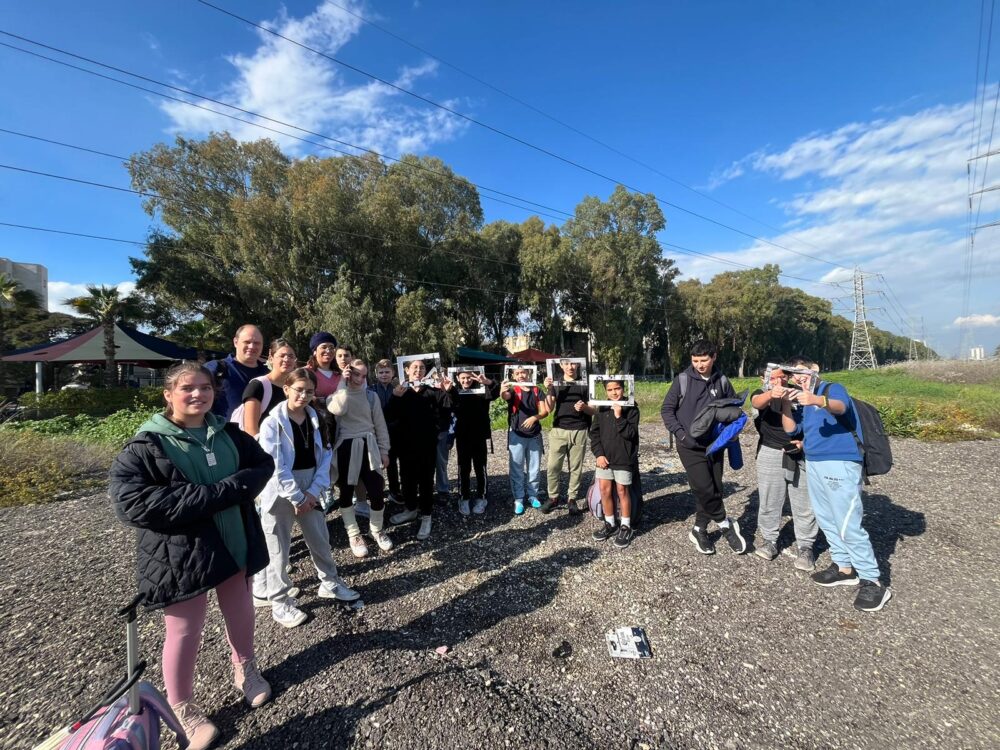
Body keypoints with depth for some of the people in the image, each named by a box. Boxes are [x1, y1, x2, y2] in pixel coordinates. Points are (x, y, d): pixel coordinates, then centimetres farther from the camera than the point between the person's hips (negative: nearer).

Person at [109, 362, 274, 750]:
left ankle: (245, 668, 49)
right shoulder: (145, 446, -13)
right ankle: (182, 707, 40)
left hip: (236, 543, 5)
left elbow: (263, 464, 2)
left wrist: (236, 485, -20)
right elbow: (132, 504, -24)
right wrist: (220, 493, -28)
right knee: (184, 633, 14)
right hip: (180, 557, -4)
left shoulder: (227, 433, 2)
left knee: (240, 614, 22)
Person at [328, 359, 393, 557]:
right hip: (345, 448, -1)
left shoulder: (371, 396, 5)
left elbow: (380, 425, 8)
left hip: (368, 447, 1)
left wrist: (384, 451, 7)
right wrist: (343, 384, -17)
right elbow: (338, 410, -24)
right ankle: (354, 534, 28)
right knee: (346, 493, 9)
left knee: (377, 492, -2)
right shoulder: (337, 393, 1)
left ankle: (377, 530, 23)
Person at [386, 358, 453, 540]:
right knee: (407, 477, 15)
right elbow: (389, 418, -9)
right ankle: (411, 509, 35)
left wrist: (446, 393, -16)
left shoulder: (433, 392, 0)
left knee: (426, 479, 5)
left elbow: (446, 415, -8)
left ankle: (426, 516, 18)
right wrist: (395, 398, -23)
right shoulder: (400, 391, 2)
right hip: (406, 443, 2)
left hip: (428, 443, -2)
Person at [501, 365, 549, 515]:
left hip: (535, 435, 3)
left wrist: (534, 417, -22)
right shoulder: (513, 389, -3)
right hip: (517, 435, -2)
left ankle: (533, 495, 27)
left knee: (534, 468, 12)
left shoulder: (537, 391, 4)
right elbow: (506, 396, -27)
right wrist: (502, 392, -51)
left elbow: (544, 411, -1)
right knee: (517, 469, 3)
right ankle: (518, 499, 12)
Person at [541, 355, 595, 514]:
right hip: (559, 430, 0)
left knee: (576, 467, 6)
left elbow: (593, 411, 3)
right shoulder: (555, 383, 6)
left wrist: (584, 407, -19)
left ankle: (572, 499, 18)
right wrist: (548, 391, -18)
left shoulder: (584, 384, 4)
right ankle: (554, 497, 15)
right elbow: (549, 409, -3)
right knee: (553, 466, 0)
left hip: (579, 431, 0)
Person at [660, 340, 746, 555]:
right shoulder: (683, 380, -7)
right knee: (704, 489, -10)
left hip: (715, 445, 4)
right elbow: (667, 409, -3)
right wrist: (680, 433, -13)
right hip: (690, 446, -3)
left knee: (714, 489, 7)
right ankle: (726, 524, 16)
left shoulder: (722, 381, 1)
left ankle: (699, 530, 25)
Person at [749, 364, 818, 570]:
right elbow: (757, 403, -24)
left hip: (800, 454, 1)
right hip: (771, 454, -1)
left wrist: (804, 442, -10)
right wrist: (771, 393, -46)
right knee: (768, 500, 3)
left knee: (804, 503, 4)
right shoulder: (762, 394, 2)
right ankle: (769, 540, 17)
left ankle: (805, 546, 17)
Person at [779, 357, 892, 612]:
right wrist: (785, 404, -6)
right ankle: (844, 567, 26)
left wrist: (817, 400, -47)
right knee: (826, 520, 13)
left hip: (840, 464, -8)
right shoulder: (803, 402, 17)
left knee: (848, 524, -8)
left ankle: (872, 581, 3)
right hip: (813, 465, 8)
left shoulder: (833, 388, -3)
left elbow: (840, 407, -26)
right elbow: (790, 429, 8)